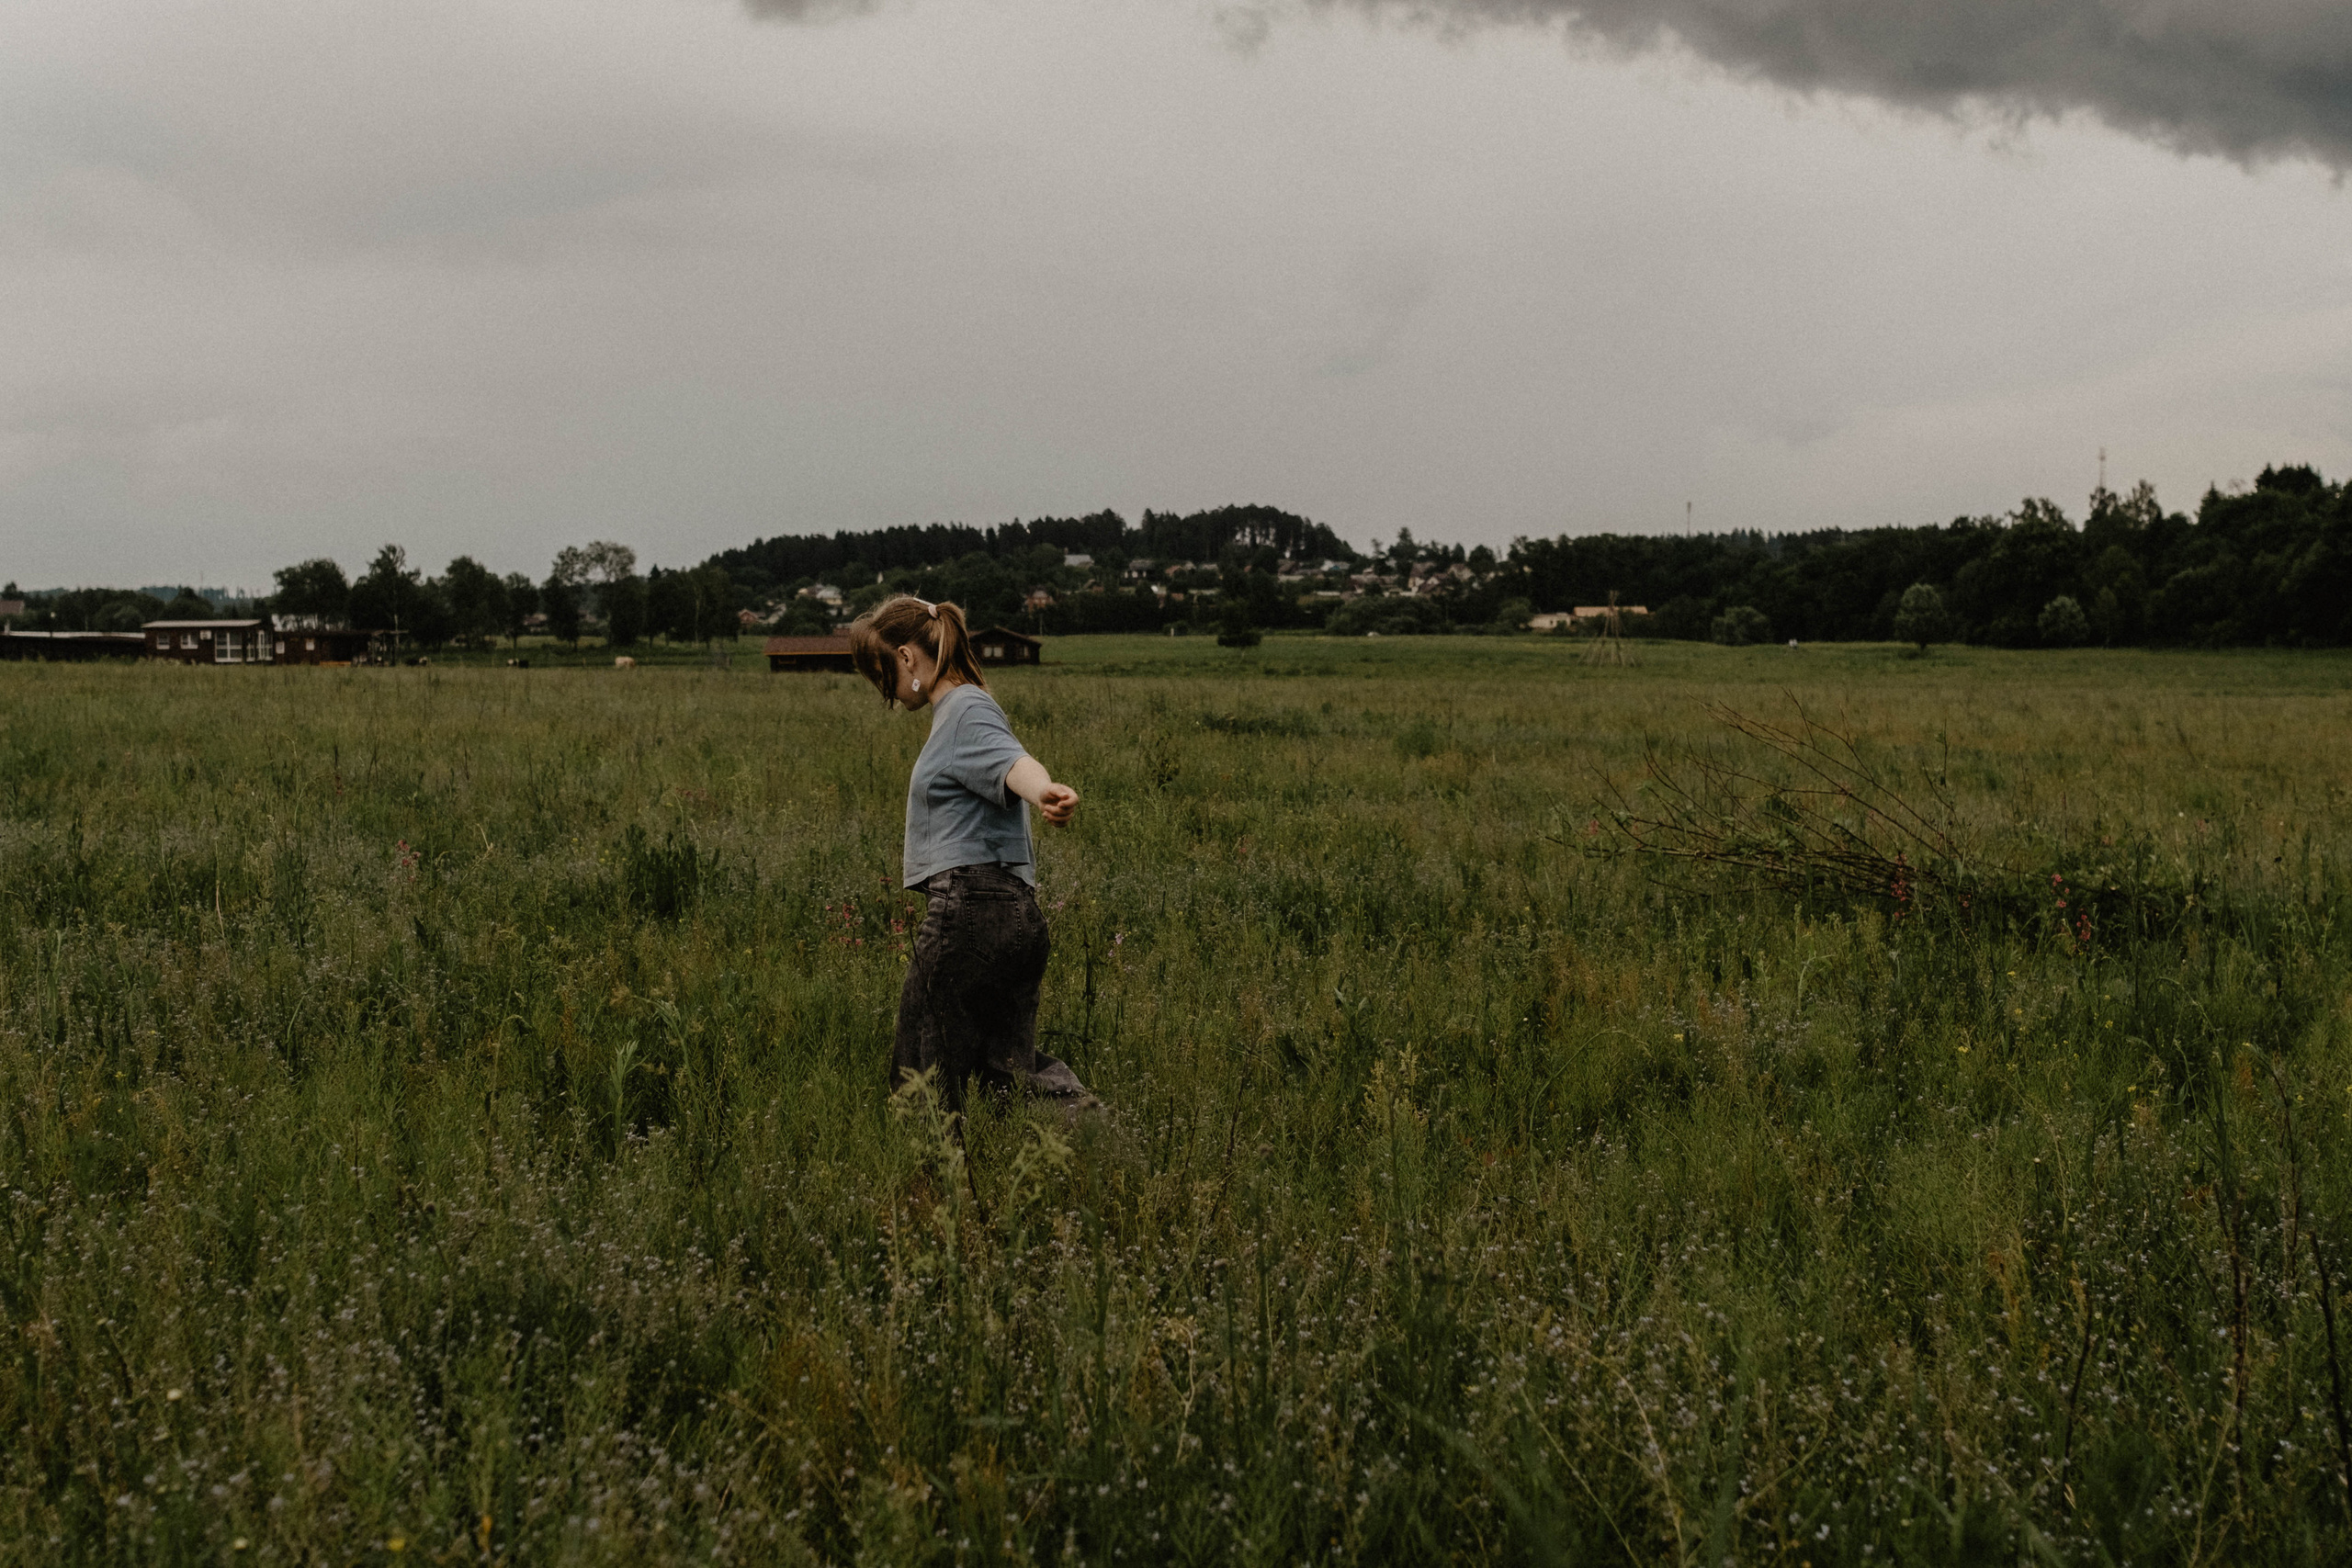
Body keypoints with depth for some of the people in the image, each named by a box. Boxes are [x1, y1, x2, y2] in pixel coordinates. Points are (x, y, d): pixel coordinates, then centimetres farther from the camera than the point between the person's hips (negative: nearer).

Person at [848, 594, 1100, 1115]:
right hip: (1016, 916, 11)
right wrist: (926, 858, 56)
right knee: (1006, 1064, 9)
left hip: (971, 912, -11)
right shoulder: (954, 711, 21)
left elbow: (1013, 762, -32)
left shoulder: (968, 710, -10)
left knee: (921, 1073, -1)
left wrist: (1045, 792, -55)